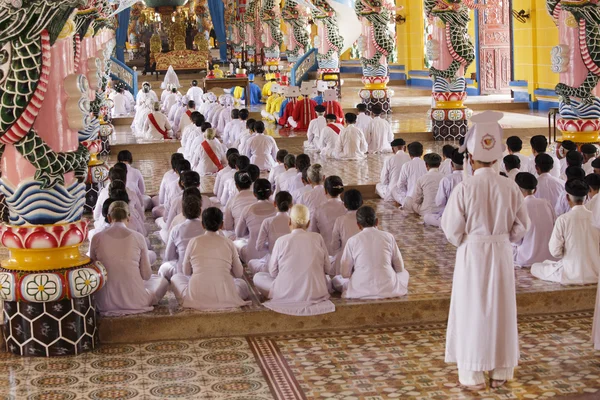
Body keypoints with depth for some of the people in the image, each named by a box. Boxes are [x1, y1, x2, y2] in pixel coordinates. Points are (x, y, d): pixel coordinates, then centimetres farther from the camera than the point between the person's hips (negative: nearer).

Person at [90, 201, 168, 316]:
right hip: (135, 301, -1)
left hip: (106, 303, 1)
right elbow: (146, 275, -4)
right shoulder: (138, 238, -10)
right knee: (162, 280, 28)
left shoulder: (97, 238, -7)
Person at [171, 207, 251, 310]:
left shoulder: (194, 242, 3)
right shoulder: (228, 243, 4)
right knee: (242, 282, 33)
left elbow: (186, 272, 12)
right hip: (225, 297, 0)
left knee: (176, 277, 29)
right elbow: (239, 274, 12)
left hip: (197, 297, 0)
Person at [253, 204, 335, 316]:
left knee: (258, 277, 19)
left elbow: (273, 272, 0)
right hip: (316, 293, 4)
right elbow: (327, 268, 5)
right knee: (325, 277, 37)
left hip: (287, 294, -4)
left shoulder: (282, 241, -9)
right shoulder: (318, 238, -4)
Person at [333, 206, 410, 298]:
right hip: (388, 289, 1)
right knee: (404, 273, 33)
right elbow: (400, 268, 11)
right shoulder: (388, 237, 3)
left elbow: (345, 273, 4)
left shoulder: (353, 240, 1)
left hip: (360, 291, -1)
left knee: (336, 280, 27)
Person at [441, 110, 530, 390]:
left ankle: (473, 375, 13)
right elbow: (521, 227, 1)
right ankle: (501, 372, 24)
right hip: (501, 254, 3)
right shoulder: (510, 188, -7)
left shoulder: (464, 189, -16)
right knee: (501, 311, 14)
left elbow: (452, 230, -10)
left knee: (472, 311, 8)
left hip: (472, 254, -3)